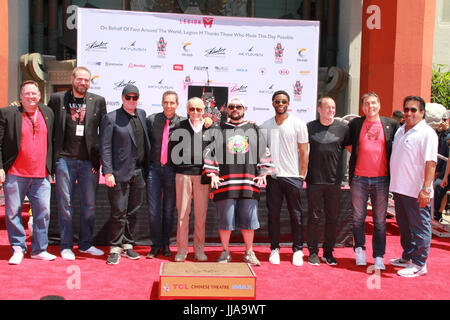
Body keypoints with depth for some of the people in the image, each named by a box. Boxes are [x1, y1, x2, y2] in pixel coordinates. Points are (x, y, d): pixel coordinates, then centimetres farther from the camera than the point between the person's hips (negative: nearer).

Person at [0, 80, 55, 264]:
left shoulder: (48, 113, 11)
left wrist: (52, 168, 12)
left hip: (41, 175, 3)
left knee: (43, 212, 4)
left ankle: (39, 250, 16)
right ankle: (18, 249, 19)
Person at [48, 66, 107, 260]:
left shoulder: (98, 101, 7)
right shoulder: (57, 99, 5)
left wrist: (101, 157, 3)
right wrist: (51, 155, 3)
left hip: (89, 160, 1)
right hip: (64, 159, -1)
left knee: (89, 204, 7)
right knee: (65, 204, 4)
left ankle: (86, 244, 21)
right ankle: (66, 246, 14)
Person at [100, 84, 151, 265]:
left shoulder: (142, 115, 13)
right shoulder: (111, 118, -3)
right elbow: (105, 147, -7)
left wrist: (147, 167, 11)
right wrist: (108, 172, -13)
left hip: (139, 173, 5)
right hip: (120, 173, -5)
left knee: (133, 212, 11)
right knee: (118, 213, -2)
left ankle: (127, 246, 22)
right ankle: (115, 249, 11)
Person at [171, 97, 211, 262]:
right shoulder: (180, 126, 6)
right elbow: (172, 148, 9)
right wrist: (178, 167, 3)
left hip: (202, 174, 1)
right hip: (183, 174, 0)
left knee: (201, 213, 5)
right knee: (183, 212, 2)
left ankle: (199, 249, 16)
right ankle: (181, 250, 11)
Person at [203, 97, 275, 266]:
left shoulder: (255, 131, 16)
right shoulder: (218, 131, 13)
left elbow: (264, 153, 15)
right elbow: (210, 154, 8)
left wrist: (263, 173, 2)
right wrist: (212, 174, -5)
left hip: (249, 183, 1)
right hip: (224, 184, -1)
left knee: (249, 220, 3)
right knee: (225, 220, 2)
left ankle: (249, 253, 18)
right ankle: (225, 252, 18)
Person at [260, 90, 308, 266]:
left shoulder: (298, 124, 1)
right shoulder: (265, 126, 10)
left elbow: (304, 152, 1)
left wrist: (302, 175, -4)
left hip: (292, 177, -2)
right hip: (272, 176, 3)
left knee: (296, 215, 4)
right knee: (273, 214, 6)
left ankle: (297, 250, 14)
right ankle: (274, 249, 17)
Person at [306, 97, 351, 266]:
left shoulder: (343, 128, 4)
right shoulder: (310, 127, 4)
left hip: (334, 181, 1)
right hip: (314, 180, -1)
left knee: (332, 218, 7)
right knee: (314, 217, 4)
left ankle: (328, 252, 19)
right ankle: (313, 252, 14)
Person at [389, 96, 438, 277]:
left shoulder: (427, 133, -11)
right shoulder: (400, 131, 15)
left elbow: (430, 163, -18)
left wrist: (426, 189, -25)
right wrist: (395, 185, 19)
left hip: (417, 192, -8)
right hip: (399, 188, 8)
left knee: (419, 228, 0)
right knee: (404, 226, 18)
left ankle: (419, 264, 7)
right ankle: (407, 257, 30)